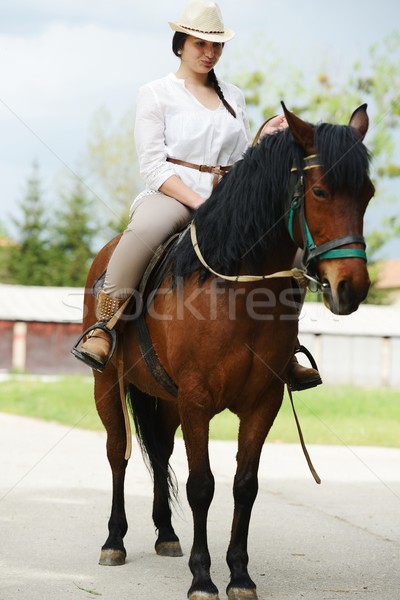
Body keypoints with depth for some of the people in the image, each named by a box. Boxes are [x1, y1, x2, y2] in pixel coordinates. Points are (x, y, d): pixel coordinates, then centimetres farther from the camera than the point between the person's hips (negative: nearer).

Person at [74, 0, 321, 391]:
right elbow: (153, 166, -5)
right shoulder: (155, 94, 5)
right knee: (144, 231, -41)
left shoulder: (233, 97, 20)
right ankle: (103, 330, -29)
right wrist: (199, 202, -18)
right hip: (170, 196, -5)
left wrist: (265, 138, -1)